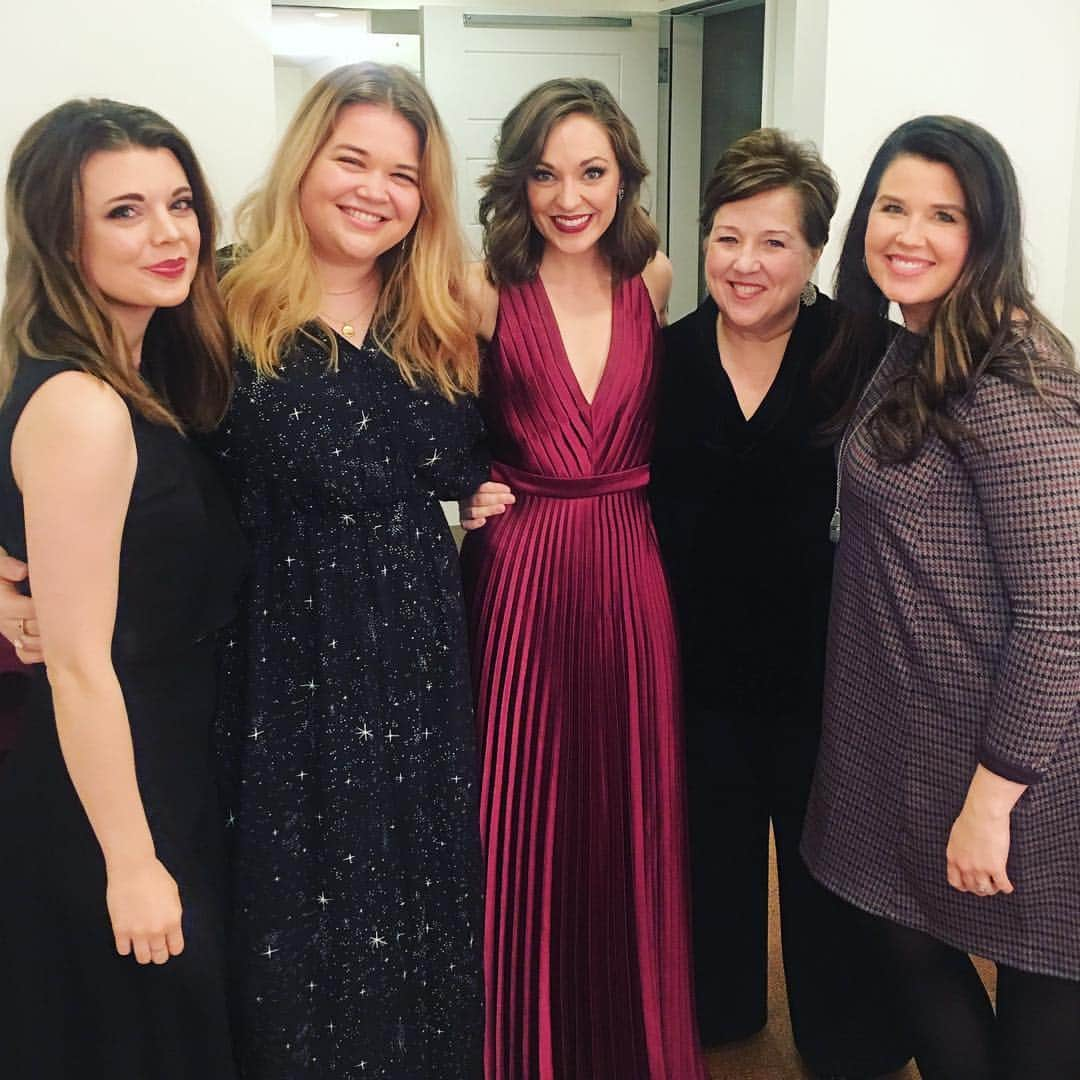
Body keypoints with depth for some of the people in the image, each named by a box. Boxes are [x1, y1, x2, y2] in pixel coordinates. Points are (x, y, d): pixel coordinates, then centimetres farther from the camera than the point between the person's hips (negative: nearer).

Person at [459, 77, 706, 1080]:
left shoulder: (654, 279, 5)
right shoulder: (486, 290, -6)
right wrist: (464, 490, -13)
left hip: (629, 573, 3)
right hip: (522, 574, -3)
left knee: (629, 809, 13)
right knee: (520, 818, 6)